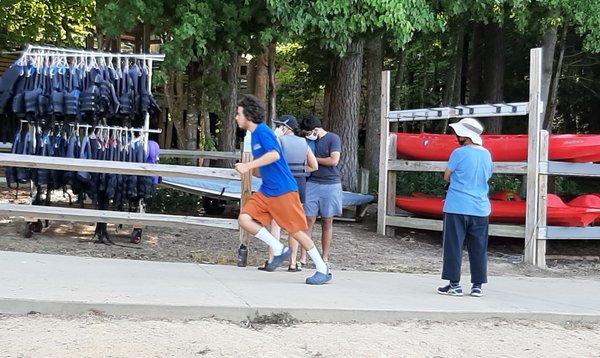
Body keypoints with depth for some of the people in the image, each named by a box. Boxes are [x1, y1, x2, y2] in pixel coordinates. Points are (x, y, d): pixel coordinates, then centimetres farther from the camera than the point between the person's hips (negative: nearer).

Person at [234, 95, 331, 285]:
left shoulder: (262, 131, -12)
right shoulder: (254, 134, 16)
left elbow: (274, 155, -28)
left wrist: (248, 166, -27)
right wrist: (246, 168, 15)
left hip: (283, 191, -9)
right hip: (266, 192, 9)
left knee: (296, 231, -5)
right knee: (244, 219, -7)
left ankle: (323, 270, 7)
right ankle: (279, 250, 4)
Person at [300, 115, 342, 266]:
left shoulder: (333, 139, -4)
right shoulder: (309, 140, 10)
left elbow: (334, 161, -13)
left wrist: (313, 159, -6)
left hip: (330, 184, -3)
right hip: (312, 184, 3)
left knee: (327, 222, 4)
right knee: (308, 221, -3)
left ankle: (325, 258, 11)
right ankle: (303, 257, -1)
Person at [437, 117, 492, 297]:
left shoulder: (459, 153, -10)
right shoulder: (486, 154, 7)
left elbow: (447, 176, -1)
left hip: (457, 208, -5)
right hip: (480, 208, 5)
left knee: (454, 247, 2)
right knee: (478, 249, 9)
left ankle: (454, 284, 2)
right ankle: (477, 286, 11)